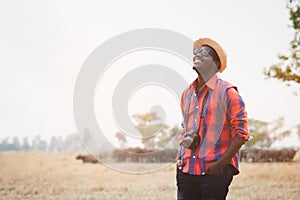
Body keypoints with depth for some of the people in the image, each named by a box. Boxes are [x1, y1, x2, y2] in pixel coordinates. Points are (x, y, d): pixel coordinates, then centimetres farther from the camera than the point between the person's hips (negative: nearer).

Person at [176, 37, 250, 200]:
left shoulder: (227, 92, -3)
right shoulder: (187, 93, 16)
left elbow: (241, 133, -6)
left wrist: (221, 163, -13)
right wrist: (181, 156, 13)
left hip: (215, 170, -5)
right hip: (187, 170, 5)